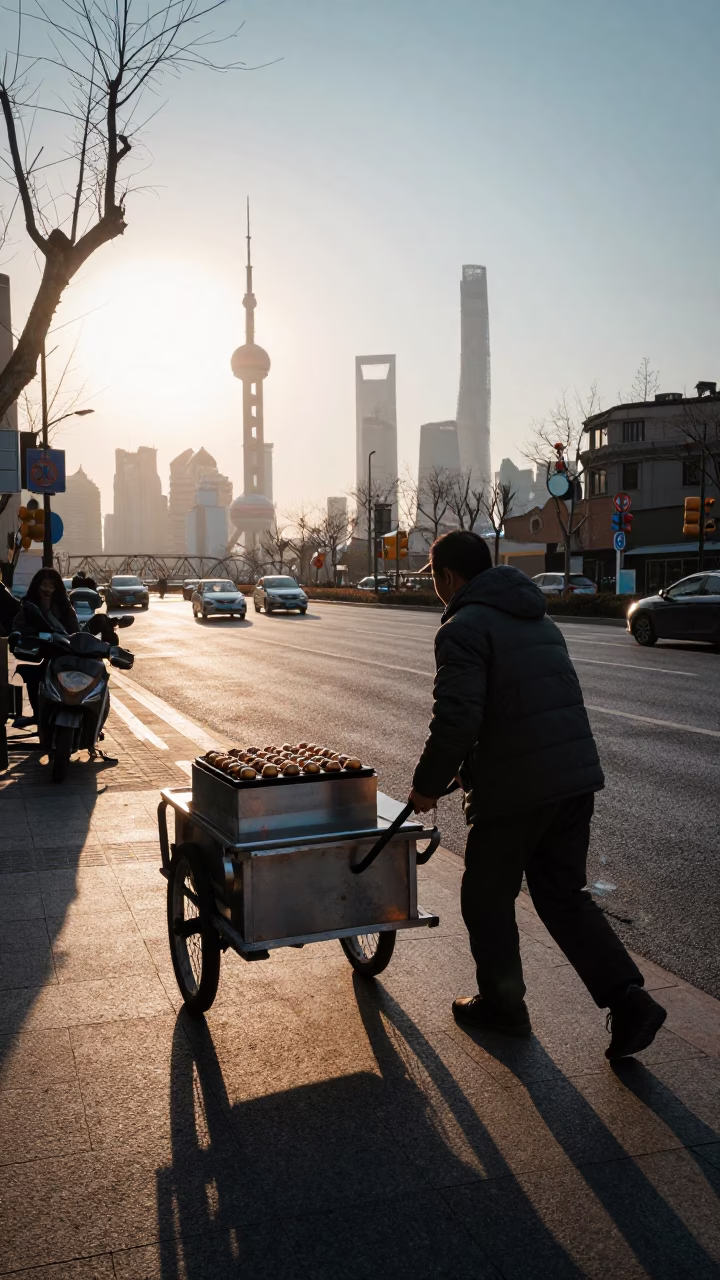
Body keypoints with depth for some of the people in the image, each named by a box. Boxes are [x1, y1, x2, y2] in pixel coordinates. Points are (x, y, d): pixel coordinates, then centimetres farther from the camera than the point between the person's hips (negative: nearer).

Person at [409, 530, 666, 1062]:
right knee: (564, 895, 18)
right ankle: (628, 998, 9)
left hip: (513, 789, -8)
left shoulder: (464, 627, -10)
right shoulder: (538, 619, 18)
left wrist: (428, 784, -6)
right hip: (576, 776, 8)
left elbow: (456, 719, -21)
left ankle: (502, 1004, 27)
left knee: (488, 898, 13)